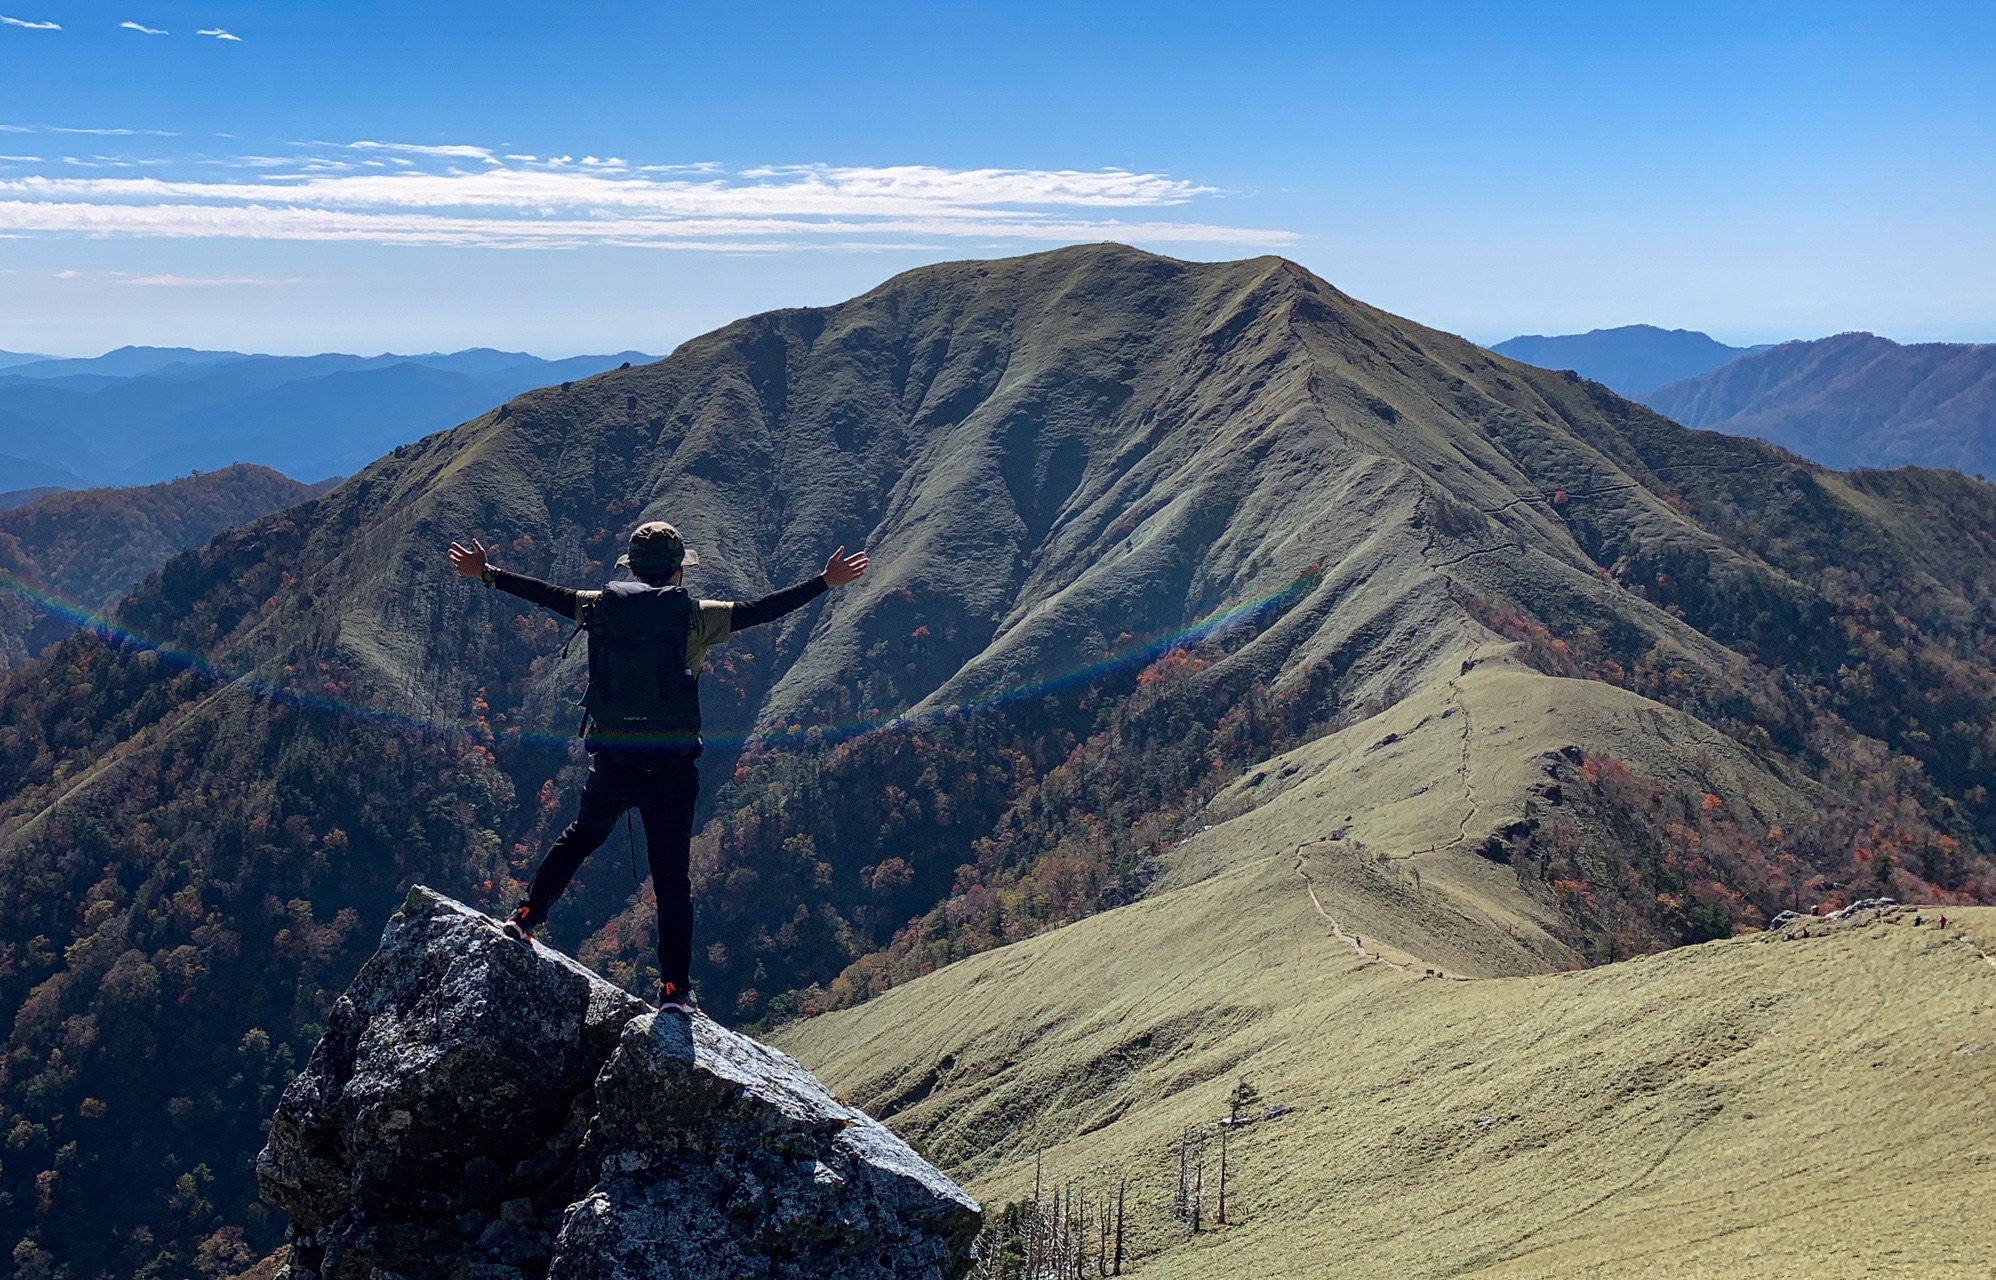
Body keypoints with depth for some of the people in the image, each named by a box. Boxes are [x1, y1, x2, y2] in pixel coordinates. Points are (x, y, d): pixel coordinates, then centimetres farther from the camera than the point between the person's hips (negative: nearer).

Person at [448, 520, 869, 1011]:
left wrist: (488, 573, 30)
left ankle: (526, 916, 30)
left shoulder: (600, 607, 2)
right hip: (672, 766, -2)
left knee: (581, 836, 30)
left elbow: (547, 594, 15)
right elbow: (761, 610, -1)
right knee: (671, 874, 4)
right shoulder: (696, 617, -5)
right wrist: (825, 582, 8)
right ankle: (675, 986, 7)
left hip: (610, 761, 3)